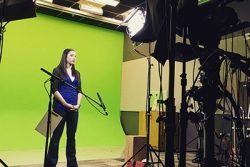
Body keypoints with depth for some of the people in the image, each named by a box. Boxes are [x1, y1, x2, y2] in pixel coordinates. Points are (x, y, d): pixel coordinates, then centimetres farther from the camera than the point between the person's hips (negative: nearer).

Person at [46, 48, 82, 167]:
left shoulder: (77, 73, 15)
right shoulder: (57, 71, 0)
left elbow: (79, 91, 12)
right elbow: (54, 90, -8)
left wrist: (78, 104, -4)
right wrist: (66, 104, -14)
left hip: (74, 108, 5)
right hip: (60, 107, -5)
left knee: (71, 135, 9)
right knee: (56, 135, -1)